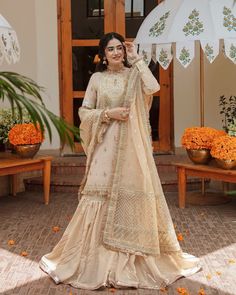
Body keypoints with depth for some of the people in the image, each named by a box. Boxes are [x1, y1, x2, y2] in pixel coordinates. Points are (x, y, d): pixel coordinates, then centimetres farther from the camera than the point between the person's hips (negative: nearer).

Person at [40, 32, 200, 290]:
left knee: (131, 194, 2)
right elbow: (84, 112, 6)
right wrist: (108, 114, -10)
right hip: (106, 145, 0)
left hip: (131, 145, 0)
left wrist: (136, 59, -8)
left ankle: (131, 257, 16)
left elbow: (153, 88, -17)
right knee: (101, 195, -2)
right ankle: (97, 258, 10)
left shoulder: (134, 75, 5)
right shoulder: (97, 78, 7)